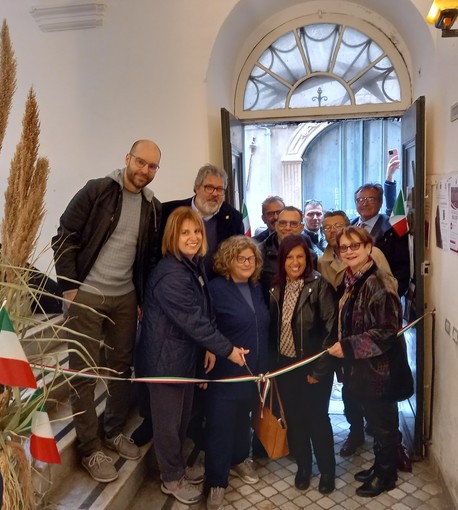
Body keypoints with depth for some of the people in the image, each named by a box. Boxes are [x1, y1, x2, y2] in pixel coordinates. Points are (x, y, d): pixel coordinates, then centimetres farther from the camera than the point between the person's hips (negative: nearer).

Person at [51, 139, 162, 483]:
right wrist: (69, 287, -12)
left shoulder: (153, 207, 5)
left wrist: (145, 295, 7)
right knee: (84, 373, 4)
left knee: (122, 367, 14)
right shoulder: (97, 191, -10)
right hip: (86, 295, -5)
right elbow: (64, 238, -10)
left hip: (126, 297, 5)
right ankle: (90, 450, 19)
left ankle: (115, 431, 35)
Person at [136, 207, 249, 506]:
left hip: (186, 353, 9)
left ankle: (176, 467, 41)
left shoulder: (195, 265, 4)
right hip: (165, 356, -8)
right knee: (168, 419, 9)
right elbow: (193, 320, -27)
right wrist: (228, 350, -19)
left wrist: (211, 348, -2)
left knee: (184, 414, 21)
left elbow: (204, 314, 8)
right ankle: (172, 478, 30)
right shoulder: (170, 275, -25)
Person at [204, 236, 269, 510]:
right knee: (221, 424, 3)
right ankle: (216, 481, 19)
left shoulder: (257, 288, 7)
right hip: (226, 372, -6)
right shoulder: (216, 289, -13)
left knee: (244, 418, 22)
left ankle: (239, 460, 44)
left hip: (254, 371, 6)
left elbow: (263, 329, 12)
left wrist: (265, 365, 12)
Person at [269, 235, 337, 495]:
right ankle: (303, 466, 36)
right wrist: (273, 363, 5)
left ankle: (328, 470, 31)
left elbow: (331, 328, -15)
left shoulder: (320, 286, -13)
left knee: (317, 418, 8)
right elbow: (273, 329, 8)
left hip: (313, 367, -4)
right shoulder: (277, 288, 3)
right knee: (294, 419, 15)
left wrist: (319, 369, -15)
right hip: (285, 365, 5)